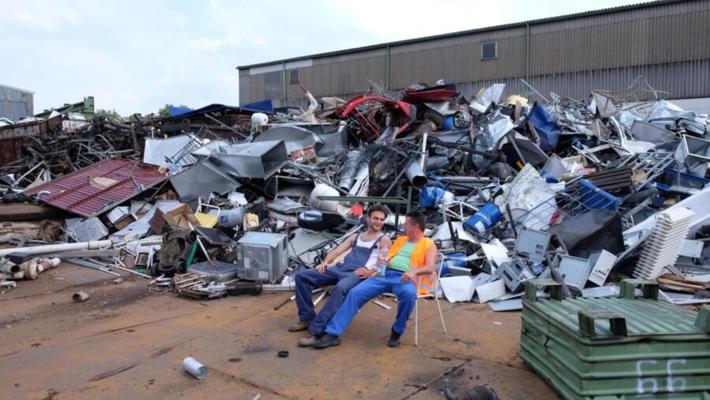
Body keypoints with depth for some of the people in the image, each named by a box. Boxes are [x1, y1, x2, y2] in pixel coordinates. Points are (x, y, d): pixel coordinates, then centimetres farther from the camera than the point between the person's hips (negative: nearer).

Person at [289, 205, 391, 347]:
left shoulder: (384, 240, 12)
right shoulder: (355, 237, 27)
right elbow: (337, 251, 19)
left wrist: (370, 271, -21)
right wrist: (326, 262, -1)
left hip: (358, 274, -6)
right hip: (340, 268, 6)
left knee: (341, 287, -42)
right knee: (301, 275, -9)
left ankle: (316, 330, -37)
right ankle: (307, 318, -4)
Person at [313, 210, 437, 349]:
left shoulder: (428, 244, 10)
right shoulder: (400, 239, 29)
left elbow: (430, 268, -4)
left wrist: (414, 271, -25)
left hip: (404, 278, -5)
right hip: (384, 274, 5)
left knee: (409, 294, -40)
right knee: (355, 292, -16)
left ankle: (397, 331, -15)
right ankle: (333, 333, -16)